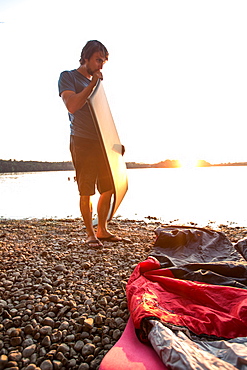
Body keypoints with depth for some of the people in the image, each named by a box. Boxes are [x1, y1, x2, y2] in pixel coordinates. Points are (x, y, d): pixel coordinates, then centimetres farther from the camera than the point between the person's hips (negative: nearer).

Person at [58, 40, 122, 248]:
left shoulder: (98, 81, 21)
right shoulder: (68, 77, 2)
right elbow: (72, 105, -15)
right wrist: (92, 84, -13)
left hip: (103, 142, 7)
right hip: (83, 142, -6)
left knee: (108, 188, 6)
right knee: (86, 191, -2)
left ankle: (102, 230, 20)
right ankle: (90, 233, 12)